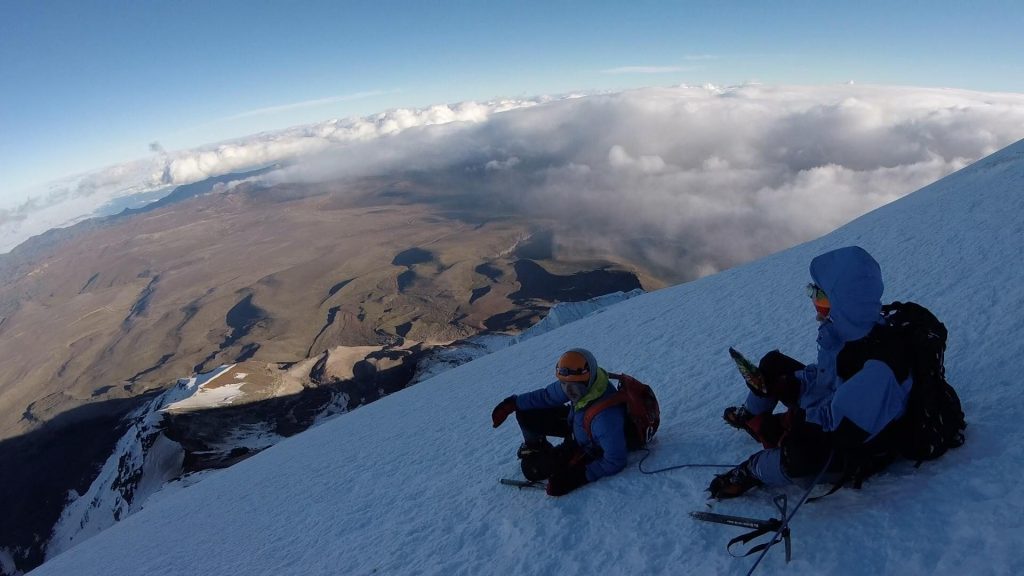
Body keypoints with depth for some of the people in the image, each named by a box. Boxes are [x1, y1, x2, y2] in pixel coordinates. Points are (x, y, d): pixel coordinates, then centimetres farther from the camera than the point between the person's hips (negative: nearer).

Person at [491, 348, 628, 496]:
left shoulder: (606, 415, -45)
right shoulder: (575, 382, -26)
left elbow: (615, 462, -32)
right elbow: (547, 395, -5)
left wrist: (579, 476, -32)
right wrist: (513, 403, -5)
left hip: (589, 450, -6)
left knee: (532, 470, -8)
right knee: (525, 414, -1)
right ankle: (535, 447, 32)